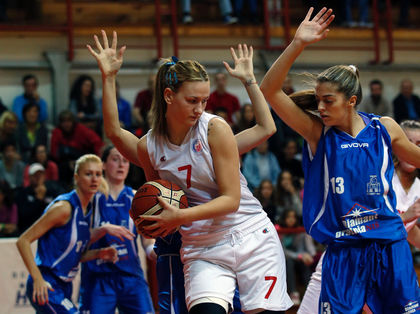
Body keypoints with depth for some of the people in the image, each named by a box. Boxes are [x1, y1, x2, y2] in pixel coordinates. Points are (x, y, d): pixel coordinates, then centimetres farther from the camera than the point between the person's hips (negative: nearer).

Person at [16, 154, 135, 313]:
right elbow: (23, 241, -17)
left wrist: (99, 254, -1)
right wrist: (38, 279, -24)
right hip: (45, 286, -10)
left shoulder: (87, 209, 10)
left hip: (64, 287, 10)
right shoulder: (64, 207, -16)